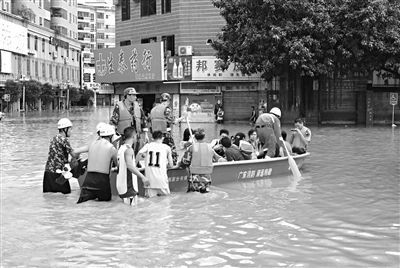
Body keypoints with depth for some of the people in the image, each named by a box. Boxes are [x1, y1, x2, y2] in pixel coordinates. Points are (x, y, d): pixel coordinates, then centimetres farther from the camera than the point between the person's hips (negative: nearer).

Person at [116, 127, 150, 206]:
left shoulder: (121, 148, 13)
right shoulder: (129, 149, -14)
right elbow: (129, 165, -30)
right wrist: (142, 177, -38)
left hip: (121, 186, 9)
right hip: (129, 188, -9)